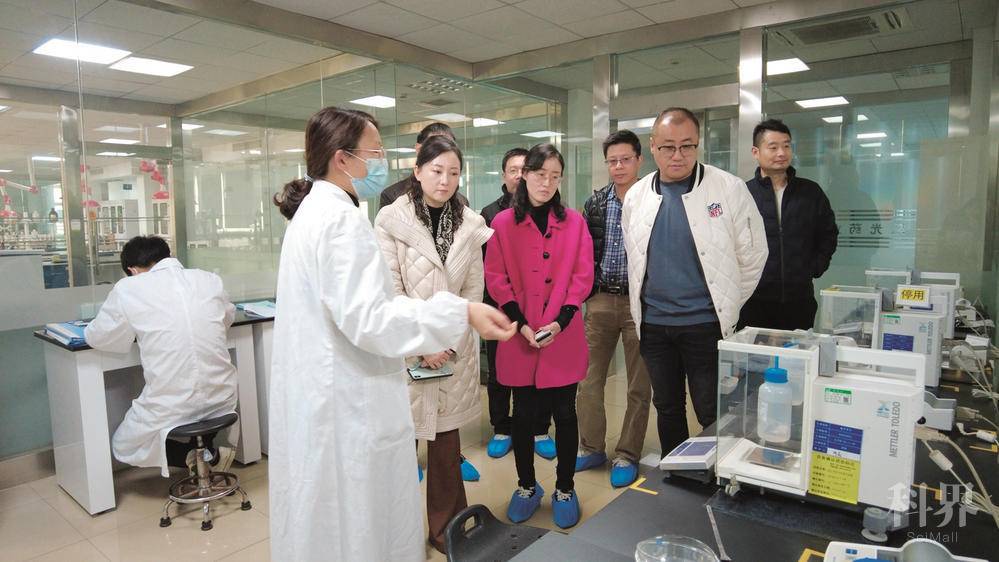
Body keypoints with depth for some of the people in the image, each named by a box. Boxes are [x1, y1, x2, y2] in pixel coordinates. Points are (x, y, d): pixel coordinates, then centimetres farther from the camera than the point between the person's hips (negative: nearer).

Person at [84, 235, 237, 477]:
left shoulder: (128, 289, -6)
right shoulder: (209, 280, 2)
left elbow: (96, 337, 8)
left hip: (170, 408, -3)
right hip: (221, 401, 3)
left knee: (122, 446, 27)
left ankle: (199, 456, 1)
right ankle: (207, 450, 12)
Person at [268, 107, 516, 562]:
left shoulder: (312, 212, 13)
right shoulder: (340, 218, -19)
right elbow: (366, 318, -26)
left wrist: (415, 336, 19)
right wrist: (459, 314, -28)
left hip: (317, 395, 10)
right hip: (349, 405, -10)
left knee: (327, 519, 22)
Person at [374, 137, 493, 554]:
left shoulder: (469, 224, 5)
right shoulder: (391, 219, -6)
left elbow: (473, 289, 4)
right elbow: (389, 292, -9)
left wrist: (448, 341, -6)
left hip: (453, 350, 3)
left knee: (447, 441, 11)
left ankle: (445, 528, 28)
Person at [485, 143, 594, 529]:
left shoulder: (574, 222, 4)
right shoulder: (503, 223, 2)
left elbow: (582, 278, 0)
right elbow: (496, 279, -2)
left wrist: (559, 323, -12)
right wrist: (521, 324, -12)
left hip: (564, 338, 0)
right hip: (519, 339, 0)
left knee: (564, 414, 9)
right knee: (523, 414, 11)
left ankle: (565, 489, 26)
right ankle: (526, 486, 30)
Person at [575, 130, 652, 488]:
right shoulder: (595, 203, 7)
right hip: (601, 301, 4)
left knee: (639, 387, 6)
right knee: (588, 380, 8)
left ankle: (627, 456, 21)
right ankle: (592, 449, 24)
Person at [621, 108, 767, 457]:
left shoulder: (729, 189, -8)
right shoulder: (636, 195, 4)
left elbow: (752, 256, -2)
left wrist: (727, 307, 3)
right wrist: (642, 308, 13)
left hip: (706, 324, -4)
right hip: (653, 324, 4)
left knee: (712, 414, 4)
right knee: (667, 408, 17)